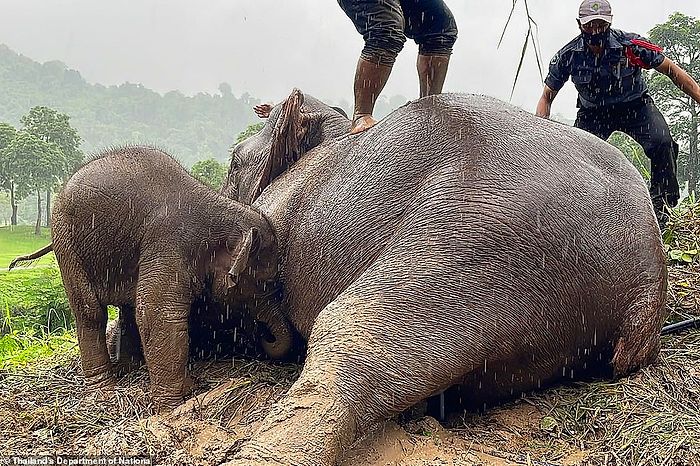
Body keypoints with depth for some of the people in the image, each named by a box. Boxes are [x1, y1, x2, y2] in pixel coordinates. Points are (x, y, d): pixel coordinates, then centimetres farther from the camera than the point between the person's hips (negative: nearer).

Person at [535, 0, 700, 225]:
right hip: (592, 112, 2)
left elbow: (673, 71, -12)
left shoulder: (631, 45, -23)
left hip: (635, 106, -1)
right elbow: (547, 97, -4)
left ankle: (660, 206, -11)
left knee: (662, 143, -28)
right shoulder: (567, 56, -17)